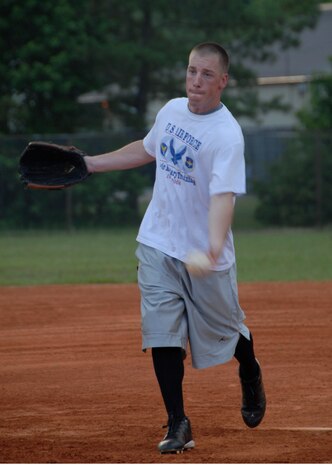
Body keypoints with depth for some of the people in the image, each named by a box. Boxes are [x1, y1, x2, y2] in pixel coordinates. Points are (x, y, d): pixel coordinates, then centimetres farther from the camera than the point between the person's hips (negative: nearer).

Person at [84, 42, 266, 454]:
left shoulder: (227, 134, -21)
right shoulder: (171, 110, 1)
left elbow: (223, 194, -34)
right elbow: (147, 150, 21)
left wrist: (215, 244, -50)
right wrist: (91, 163, 19)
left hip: (205, 254, -5)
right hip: (158, 246, 5)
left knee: (225, 329, 12)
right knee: (162, 333, -5)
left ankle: (250, 376, 46)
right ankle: (177, 424, 0)